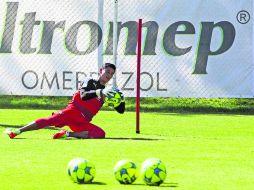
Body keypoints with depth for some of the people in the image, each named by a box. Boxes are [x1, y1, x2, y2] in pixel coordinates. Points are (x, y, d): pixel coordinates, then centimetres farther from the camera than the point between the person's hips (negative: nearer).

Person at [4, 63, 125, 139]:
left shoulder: (107, 93, 21)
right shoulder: (90, 82, 7)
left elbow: (121, 110, 22)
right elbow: (83, 95, -14)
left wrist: (121, 100, 1)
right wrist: (100, 92, -28)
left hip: (82, 123, 4)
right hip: (72, 112, -4)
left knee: (100, 134, -23)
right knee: (51, 120, -29)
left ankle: (68, 134, -20)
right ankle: (18, 131, -28)